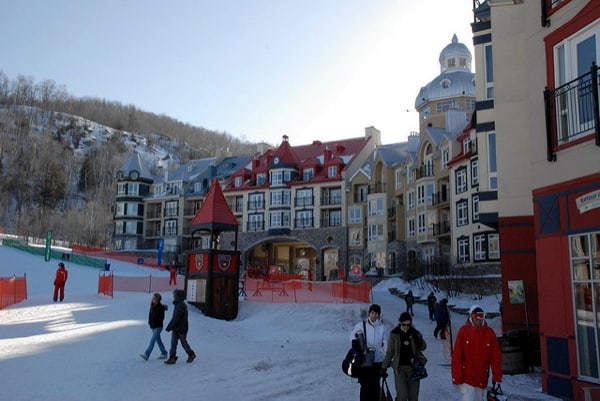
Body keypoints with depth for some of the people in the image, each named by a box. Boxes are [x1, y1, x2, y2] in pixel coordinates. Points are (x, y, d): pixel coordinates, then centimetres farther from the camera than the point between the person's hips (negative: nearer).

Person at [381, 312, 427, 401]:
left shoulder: (415, 333, 5)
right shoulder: (394, 334, -1)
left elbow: (423, 347, -2)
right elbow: (389, 352, 5)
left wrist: (418, 340, -21)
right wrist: (384, 367, 6)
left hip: (414, 367, 2)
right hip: (400, 368, -2)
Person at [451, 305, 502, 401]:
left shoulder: (489, 333, -1)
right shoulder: (464, 331, -8)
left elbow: (496, 356, 0)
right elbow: (457, 356, -9)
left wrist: (497, 377, -4)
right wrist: (456, 377, -11)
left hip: (482, 379, 3)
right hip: (467, 377, -3)